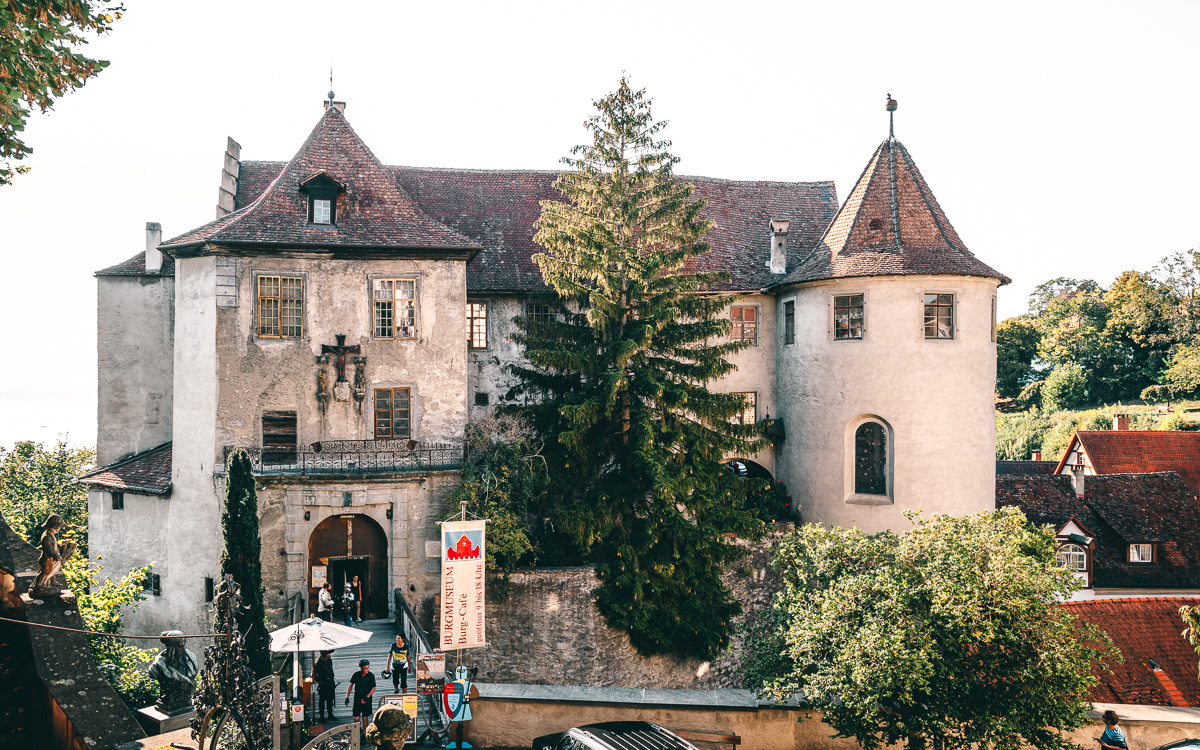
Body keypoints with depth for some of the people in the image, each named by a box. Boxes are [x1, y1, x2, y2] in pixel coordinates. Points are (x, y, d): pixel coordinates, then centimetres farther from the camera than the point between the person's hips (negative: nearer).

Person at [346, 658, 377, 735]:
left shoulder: (371, 676, -7)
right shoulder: (356, 675, -1)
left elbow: (373, 688, -6)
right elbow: (351, 685, 9)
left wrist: (367, 697, -19)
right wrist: (347, 697, 5)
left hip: (366, 700, -2)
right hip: (357, 700, 2)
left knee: (365, 717, 2)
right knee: (356, 718, 2)